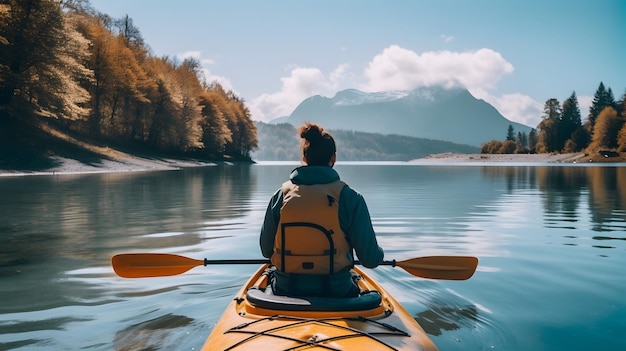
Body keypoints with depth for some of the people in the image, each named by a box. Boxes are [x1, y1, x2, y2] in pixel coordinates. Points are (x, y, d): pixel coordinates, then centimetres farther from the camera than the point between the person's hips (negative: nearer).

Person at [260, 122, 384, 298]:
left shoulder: (281, 195, -5)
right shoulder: (350, 197, -12)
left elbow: (266, 251, 2)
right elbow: (370, 259, -9)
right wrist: (379, 253, 15)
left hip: (286, 292, 2)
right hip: (335, 293, -1)